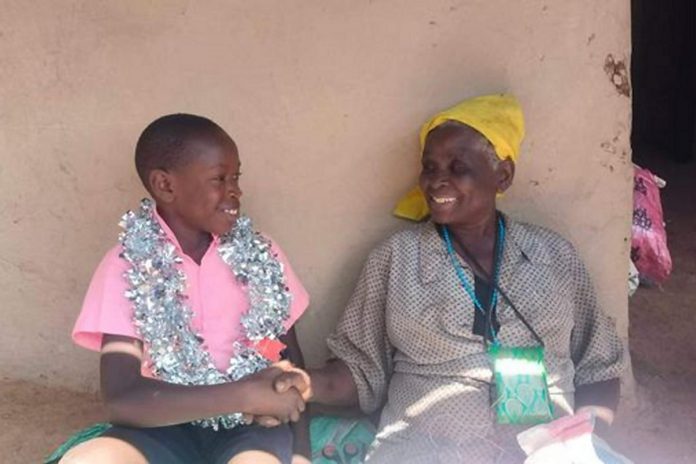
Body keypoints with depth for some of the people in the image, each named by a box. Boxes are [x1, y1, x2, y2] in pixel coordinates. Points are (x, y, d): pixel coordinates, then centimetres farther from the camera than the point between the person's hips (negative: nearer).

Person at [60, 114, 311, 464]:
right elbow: (121, 398, -15)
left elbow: (292, 367, 7)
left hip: (252, 424, 0)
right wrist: (243, 395, -22)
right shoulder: (126, 267, -5)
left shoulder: (261, 255, 4)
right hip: (167, 427, 0)